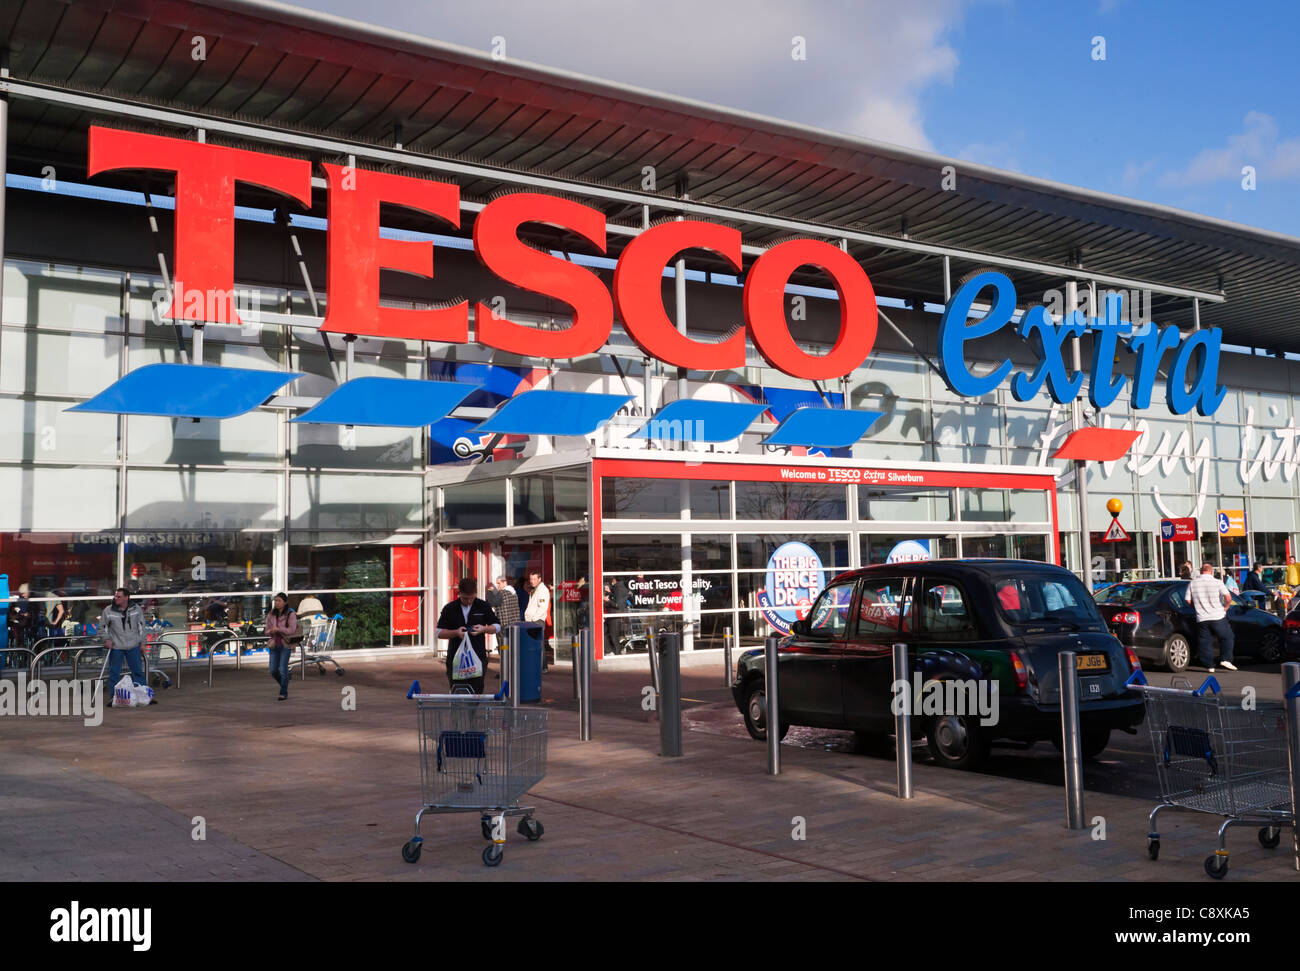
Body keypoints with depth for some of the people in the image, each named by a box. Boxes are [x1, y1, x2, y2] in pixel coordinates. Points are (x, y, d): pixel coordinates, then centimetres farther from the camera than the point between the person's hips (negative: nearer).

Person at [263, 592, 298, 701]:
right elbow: (267, 631, 8)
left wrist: (278, 629, -24)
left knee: (283, 669, -9)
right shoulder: (271, 615, 7)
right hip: (275, 645, 5)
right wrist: (271, 631, -15)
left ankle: (284, 693, 5)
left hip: (286, 644, -5)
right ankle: (284, 685, 30)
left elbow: (292, 630, -16)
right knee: (273, 671, 4)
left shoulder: (291, 614, -8)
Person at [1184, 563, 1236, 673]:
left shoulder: (1192, 584, 3)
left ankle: (1209, 665, 8)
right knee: (1226, 638, 15)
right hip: (1218, 618, -2)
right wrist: (1225, 608, 5)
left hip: (1201, 619, 2)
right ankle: (1226, 659, 5)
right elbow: (1228, 598, -13)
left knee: (1205, 642, 8)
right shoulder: (1217, 583, -5)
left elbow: (1188, 600, 3)